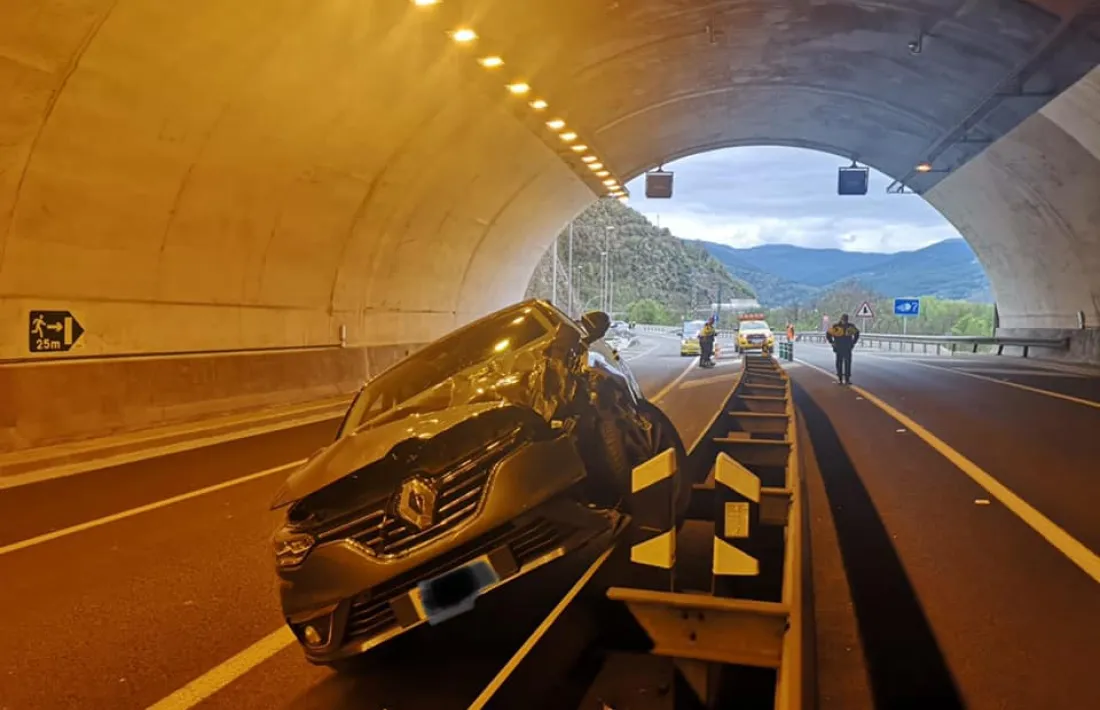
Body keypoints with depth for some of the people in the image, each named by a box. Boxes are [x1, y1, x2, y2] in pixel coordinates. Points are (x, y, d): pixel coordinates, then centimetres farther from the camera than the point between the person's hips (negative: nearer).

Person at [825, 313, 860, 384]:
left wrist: (853, 342, 14)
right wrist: (832, 343, 2)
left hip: (848, 349, 2)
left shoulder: (851, 326, 2)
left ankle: (847, 379, 4)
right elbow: (828, 334, 4)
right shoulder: (836, 327, -7)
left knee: (848, 364, 0)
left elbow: (857, 333, 20)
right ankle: (840, 379, 8)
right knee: (839, 364, 1)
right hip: (839, 349, -2)